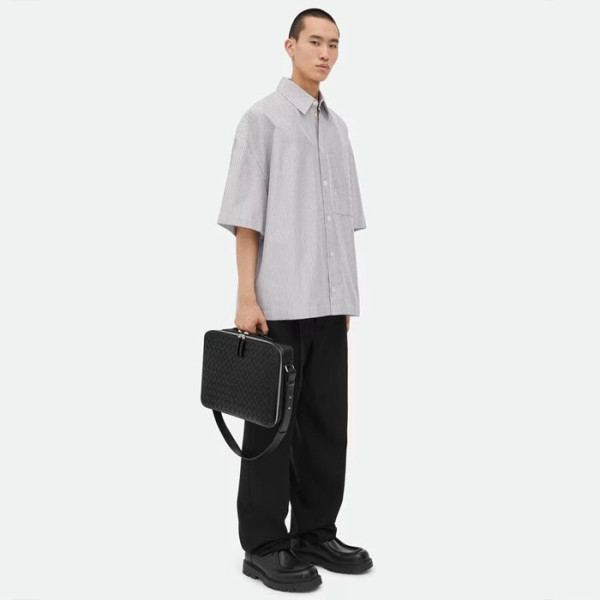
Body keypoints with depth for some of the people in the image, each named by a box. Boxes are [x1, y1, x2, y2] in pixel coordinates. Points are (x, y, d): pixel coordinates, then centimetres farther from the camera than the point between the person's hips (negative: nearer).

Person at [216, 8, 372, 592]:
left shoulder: (337, 127, 15)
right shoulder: (262, 117, -3)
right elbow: (246, 216, -9)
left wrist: (347, 296, 14)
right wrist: (247, 298, -15)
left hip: (328, 302, 6)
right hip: (279, 302, -6)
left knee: (327, 420, 9)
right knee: (273, 421, 1)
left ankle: (316, 533, 22)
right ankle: (264, 546, 12)